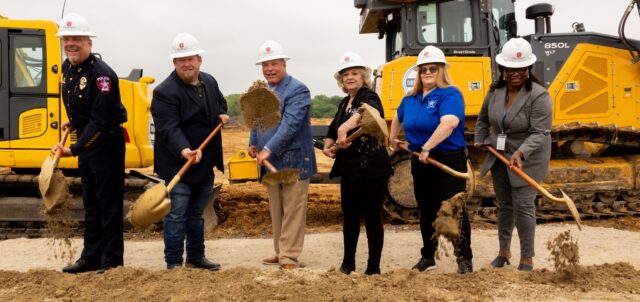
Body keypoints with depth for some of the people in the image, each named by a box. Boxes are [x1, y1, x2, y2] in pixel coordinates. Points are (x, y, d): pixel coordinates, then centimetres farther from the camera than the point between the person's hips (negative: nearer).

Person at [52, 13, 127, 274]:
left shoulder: (101, 73, -22)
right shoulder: (67, 67, 6)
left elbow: (99, 121, -27)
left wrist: (74, 150, -30)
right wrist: (73, 122, 30)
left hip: (106, 143, -9)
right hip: (86, 143, 9)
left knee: (109, 204, -1)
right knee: (90, 203, 15)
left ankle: (112, 261, 9)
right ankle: (91, 257, 26)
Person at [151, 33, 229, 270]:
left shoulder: (210, 82, 8)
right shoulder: (165, 92, -17)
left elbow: (221, 102, 29)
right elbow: (169, 128, -27)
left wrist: (222, 114, 6)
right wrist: (184, 151, -43)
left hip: (205, 163, 8)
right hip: (179, 164, -8)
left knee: (196, 213, 19)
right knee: (177, 215, -4)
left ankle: (196, 257, 32)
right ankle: (174, 264, 7)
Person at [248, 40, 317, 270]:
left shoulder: (297, 90, -11)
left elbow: (289, 125, -21)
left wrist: (268, 149, -25)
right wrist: (253, 144, 5)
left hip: (293, 162, -7)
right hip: (270, 163, 7)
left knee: (292, 212, 0)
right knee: (276, 212, 15)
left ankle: (289, 257, 7)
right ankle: (280, 252, 27)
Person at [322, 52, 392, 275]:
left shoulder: (369, 97, -11)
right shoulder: (344, 103, 14)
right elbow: (332, 130, 21)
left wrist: (345, 127, -54)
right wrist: (328, 146, -1)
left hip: (372, 169, -8)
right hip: (349, 169, 8)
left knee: (372, 217, 0)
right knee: (349, 216, 15)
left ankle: (374, 267, 12)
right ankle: (348, 263, 29)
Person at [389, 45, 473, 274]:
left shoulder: (449, 94, -12)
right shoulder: (411, 99, 11)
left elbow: (449, 123, -30)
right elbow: (398, 118, 32)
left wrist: (427, 148, -31)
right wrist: (392, 139, 32)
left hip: (449, 161, -7)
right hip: (421, 163, 7)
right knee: (427, 211, 16)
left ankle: (464, 259, 5)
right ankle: (428, 256, 29)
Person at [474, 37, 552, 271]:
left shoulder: (538, 96, -18)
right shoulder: (495, 92, 1)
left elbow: (540, 133, -26)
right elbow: (483, 120, 20)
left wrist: (521, 152, -38)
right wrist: (480, 140, 13)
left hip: (526, 160, -6)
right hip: (499, 157, 6)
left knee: (523, 206, -7)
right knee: (504, 205, 16)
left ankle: (527, 258, 6)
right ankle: (504, 251, 31)